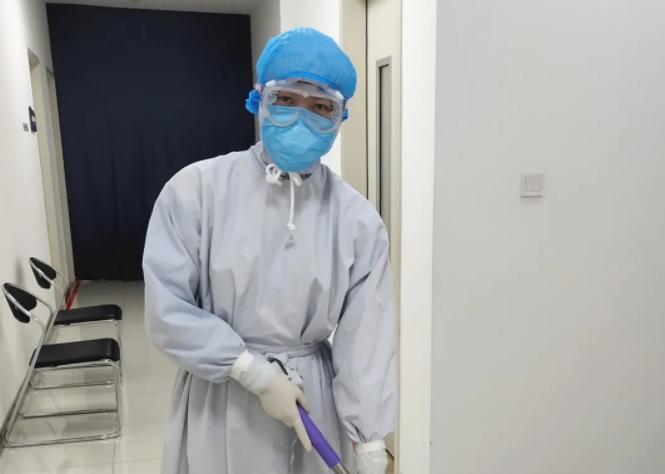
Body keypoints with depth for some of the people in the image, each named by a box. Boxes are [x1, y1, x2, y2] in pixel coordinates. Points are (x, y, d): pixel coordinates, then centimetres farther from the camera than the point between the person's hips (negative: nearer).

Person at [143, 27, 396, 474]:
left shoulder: (358, 219, -8)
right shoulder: (196, 189, -12)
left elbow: (367, 338, -8)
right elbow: (168, 310, -12)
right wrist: (257, 374, -16)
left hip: (314, 397, 1)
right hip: (220, 402, -1)